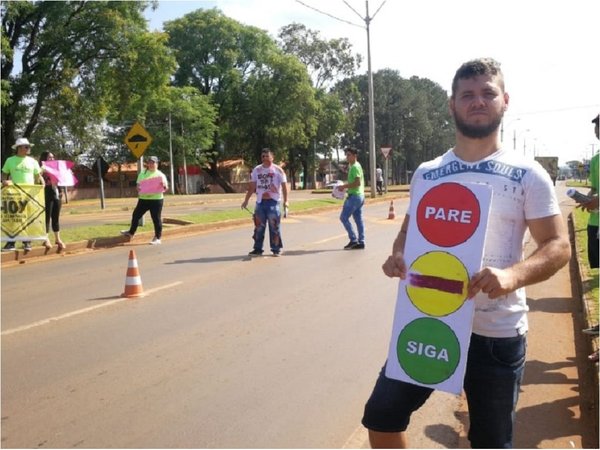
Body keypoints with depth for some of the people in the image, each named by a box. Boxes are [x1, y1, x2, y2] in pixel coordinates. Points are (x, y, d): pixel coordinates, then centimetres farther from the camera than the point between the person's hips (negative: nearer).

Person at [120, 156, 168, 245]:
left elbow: (166, 188, -5)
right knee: (136, 215, 11)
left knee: (156, 218, -3)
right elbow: (139, 184, 20)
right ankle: (131, 233, 28)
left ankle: (157, 238, 6)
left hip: (156, 199, -5)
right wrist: (139, 189, -3)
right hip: (143, 199, 5)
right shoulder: (142, 173, 12)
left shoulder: (160, 175, -2)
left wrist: (164, 186, -29)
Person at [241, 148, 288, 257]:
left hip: (273, 202, -4)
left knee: (274, 226, -4)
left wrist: (285, 201, -13)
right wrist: (246, 201, 8)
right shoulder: (256, 170, 10)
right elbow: (252, 186, 13)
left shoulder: (277, 170, -1)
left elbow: (284, 185, -4)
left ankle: (276, 249, 5)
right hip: (260, 202, 4)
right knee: (259, 226, 5)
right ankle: (258, 249, 14)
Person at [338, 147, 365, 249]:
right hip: (359, 195, 10)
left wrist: (344, 186, -17)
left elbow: (357, 183, -23)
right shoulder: (356, 166, 17)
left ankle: (353, 240, -5)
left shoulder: (355, 167, -14)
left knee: (344, 218, -6)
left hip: (354, 196, -10)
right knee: (358, 219, 9)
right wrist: (346, 187, 14)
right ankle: (360, 242, 10)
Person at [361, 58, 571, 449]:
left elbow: (558, 245, -7)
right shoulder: (426, 173, 5)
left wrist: (512, 275, -27)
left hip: (496, 331, -2)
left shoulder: (528, 174, -5)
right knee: (381, 415, 8)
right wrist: (398, 256, -9)